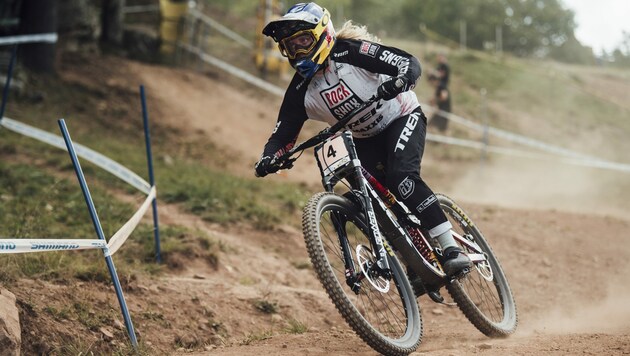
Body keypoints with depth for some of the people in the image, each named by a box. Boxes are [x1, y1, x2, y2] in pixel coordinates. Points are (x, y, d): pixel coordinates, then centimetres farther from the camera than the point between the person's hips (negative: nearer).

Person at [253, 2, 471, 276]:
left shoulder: (350, 51, -23)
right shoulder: (301, 91, -9)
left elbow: (410, 62, -29)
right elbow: (282, 135, -7)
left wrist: (400, 81, -52)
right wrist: (268, 159, -29)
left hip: (403, 119, -5)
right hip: (365, 140, 6)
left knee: (401, 177, -31)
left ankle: (451, 248, -25)